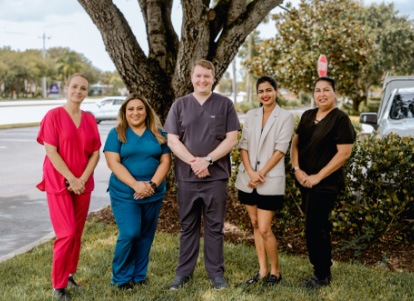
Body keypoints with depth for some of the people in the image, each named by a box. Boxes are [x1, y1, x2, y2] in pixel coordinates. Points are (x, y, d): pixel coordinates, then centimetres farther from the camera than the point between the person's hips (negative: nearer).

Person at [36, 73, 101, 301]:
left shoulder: (89, 119, 7)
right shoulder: (53, 116, -7)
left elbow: (95, 152, 5)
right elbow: (51, 152, -12)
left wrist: (82, 179, -8)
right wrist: (71, 179, -16)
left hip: (83, 184, 5)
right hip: (59, 184, -5)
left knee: (77, 233, 9)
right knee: (67, 234, -9)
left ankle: (69, 274, 25)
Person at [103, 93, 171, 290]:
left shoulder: (158, 134, 8)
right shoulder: (116, 133, 0)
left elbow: (166, 161, 2)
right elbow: (113, 163, -9)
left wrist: (153, 184, -14)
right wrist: (136, 185, -20)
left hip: (153, 194, 3)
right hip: (124, 194, -3)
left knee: (146, 235, 9)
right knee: (129, 234, -11)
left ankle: (139, 276, 23)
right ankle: (121, 277, 8)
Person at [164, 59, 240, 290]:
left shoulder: (225, 104, 3)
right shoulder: (180, 105, 6)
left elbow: (231, 139, -3)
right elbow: (172, 141, 0)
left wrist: (207, 160, -14)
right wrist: (193, 162, -14)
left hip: (217, 176, -1)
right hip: (187, 177, 1)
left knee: (215, 227, 7)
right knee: (188, 226, 11)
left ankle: (216, 272, 17)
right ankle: (184, 272, 20)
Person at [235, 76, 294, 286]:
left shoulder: (285, 117, -4)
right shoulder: (250, 115, 9)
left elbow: (280, 150, -10)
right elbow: (243, 146, 3)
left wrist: (261, 174, -14)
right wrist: (250, 172, -11)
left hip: (270, 180, -5)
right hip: (248, 178, 5)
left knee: (265, 229, -5)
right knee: (255, 225, 10)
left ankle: (275, 271, 13)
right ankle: (262, 270, 20)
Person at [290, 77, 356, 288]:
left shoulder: (340, 119, -10)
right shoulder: (307, 116, 9)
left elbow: (344, 153, -16)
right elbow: (295, 143, 12)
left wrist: (318, 177, -16)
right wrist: (296, 169, -5)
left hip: (325, 184, -6)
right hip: (304, 181, 6)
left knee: (314, 229, -3)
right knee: (319, 227, 15)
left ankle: (322, 276, 13)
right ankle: (323, 270, 28)